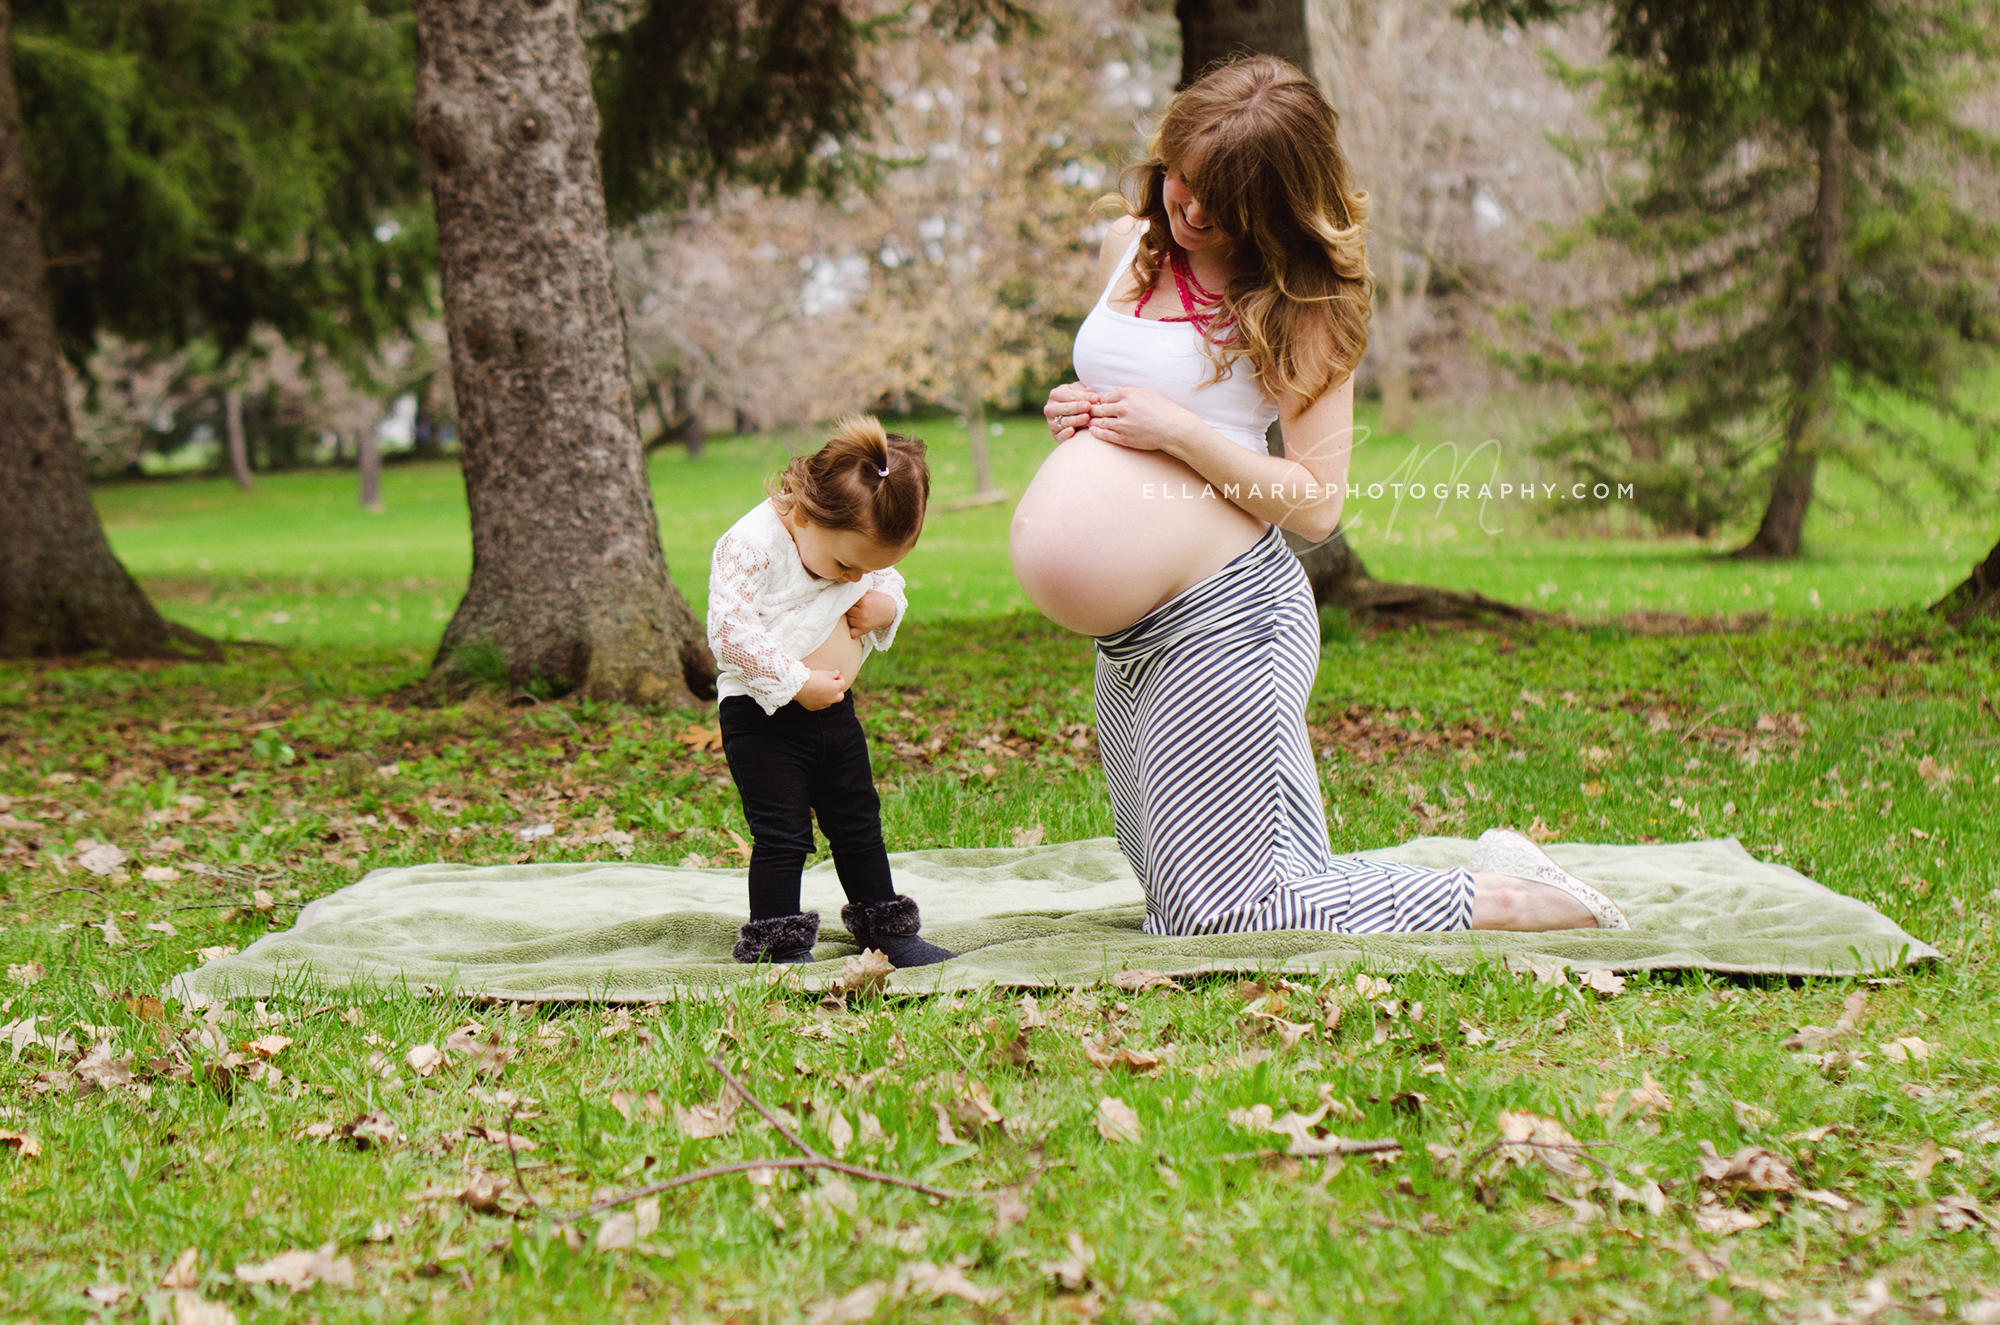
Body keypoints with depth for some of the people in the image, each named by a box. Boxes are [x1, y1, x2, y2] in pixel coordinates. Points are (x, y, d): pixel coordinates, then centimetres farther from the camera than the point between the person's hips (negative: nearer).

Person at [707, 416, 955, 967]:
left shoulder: (858, 542, -2)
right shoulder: (749, 544, -23)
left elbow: (887, 582, 16)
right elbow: (731, 632, -28)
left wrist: (886, 607, -8)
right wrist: (797, 684, -25)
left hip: (834, 711, 7)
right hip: (763, 716, -6)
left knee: (859, 826, 16)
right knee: (781, 835, -4)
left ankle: (887, 930, 28)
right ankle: (784, 946, 8)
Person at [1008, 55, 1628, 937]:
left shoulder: (1304, 303, -10)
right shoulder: (1130, 245, 8)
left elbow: (1318, 504, -14)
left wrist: (1176, 432, -22)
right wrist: (1078, 413, 2)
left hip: (1226, 616, -8)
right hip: (1131, 636, 8)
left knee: (1215, 914, -8)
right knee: (1179, 900, 12)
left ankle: (1498, 900, 5)